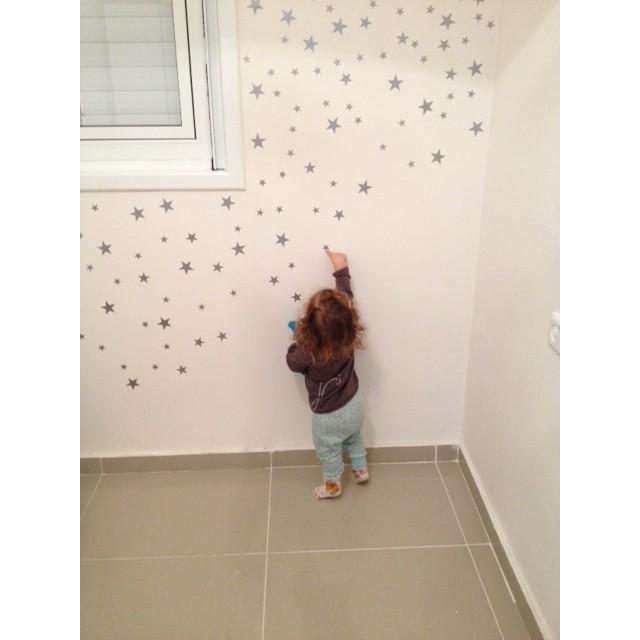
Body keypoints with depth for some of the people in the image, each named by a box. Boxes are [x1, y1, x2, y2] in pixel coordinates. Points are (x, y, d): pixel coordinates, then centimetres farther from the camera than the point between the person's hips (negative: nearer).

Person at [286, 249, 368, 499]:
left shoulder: (308, 351, -35)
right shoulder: (348, 334, -24)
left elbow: (293, 362, -10)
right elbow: (346, 298, -6)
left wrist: (297, 340, -2)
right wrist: (342, 269, 1)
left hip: (329, 415, -4)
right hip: (354, 404, 5)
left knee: (328, 452, 25)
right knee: (353, 438, 35)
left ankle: (332, 486, 49)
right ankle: (361, 470, 56)